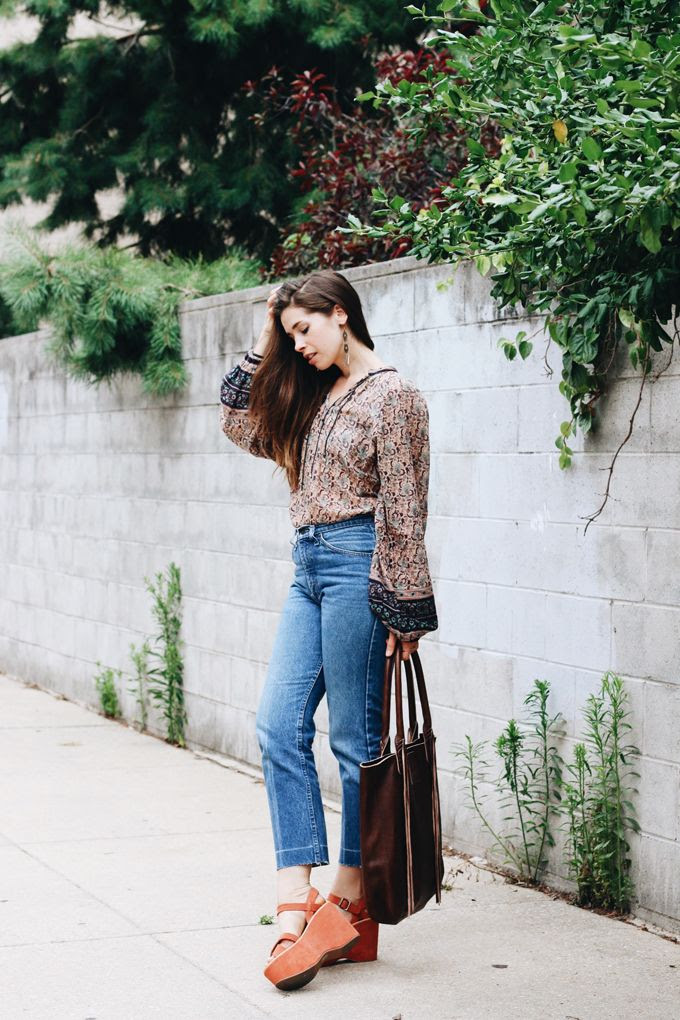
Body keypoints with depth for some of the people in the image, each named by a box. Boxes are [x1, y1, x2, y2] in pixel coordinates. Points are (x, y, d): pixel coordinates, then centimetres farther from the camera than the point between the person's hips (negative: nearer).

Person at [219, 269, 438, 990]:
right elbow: (241, 426, 25)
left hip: (357, 566, -8)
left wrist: (404, 609, -13)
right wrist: (262, 348, 17)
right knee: (278, 725, -4)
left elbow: (403, 513, -11)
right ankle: (296, 904, -6)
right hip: (310, 571, 8)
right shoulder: (317, 397, 17)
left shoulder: (392, 395, -6)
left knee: (354, 738, -1)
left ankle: (351, 904, 9)